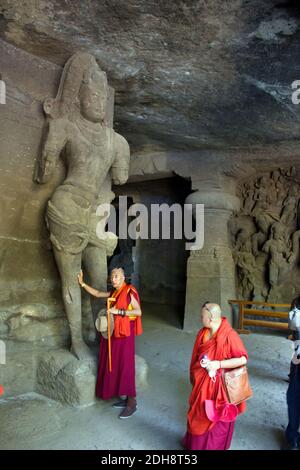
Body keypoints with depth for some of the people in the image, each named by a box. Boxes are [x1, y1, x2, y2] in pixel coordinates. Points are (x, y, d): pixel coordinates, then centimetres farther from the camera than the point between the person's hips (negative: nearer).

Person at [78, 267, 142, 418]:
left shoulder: (129, 291, -13)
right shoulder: (114, 292, 10)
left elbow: (138, 312, -19)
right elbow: (97, 294, 19)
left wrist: (118, 311, -22)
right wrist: (82, 283, 14)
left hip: (125, 333, -8)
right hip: (114, 332, 8)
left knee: (125, 366, -4)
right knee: (115, 365, 11)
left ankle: (132, 403, 6)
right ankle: (126, 398, 23)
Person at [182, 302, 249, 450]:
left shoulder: (229, 335, -24)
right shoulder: (203, 333, -3)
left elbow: (243, 359, -24)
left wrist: (218, 364, -28)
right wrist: (194, 376, 14)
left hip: (219, 384, -6)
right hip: (202, 382, 6)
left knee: (216, 419, 12)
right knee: (198, 414, 21)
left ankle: (214, 446, 35)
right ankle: (195, 444, 43)